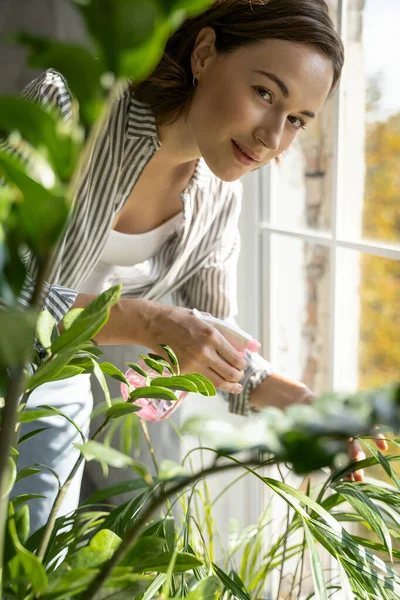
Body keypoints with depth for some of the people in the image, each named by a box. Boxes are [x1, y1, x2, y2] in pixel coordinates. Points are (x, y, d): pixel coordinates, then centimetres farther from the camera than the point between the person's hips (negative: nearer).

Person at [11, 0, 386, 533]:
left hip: (58, 395, 4)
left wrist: (308, 406, -11)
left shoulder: (219, 199, -6)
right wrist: (145, 323, -33)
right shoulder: (66, 105, -24)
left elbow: (220, 346, 3)